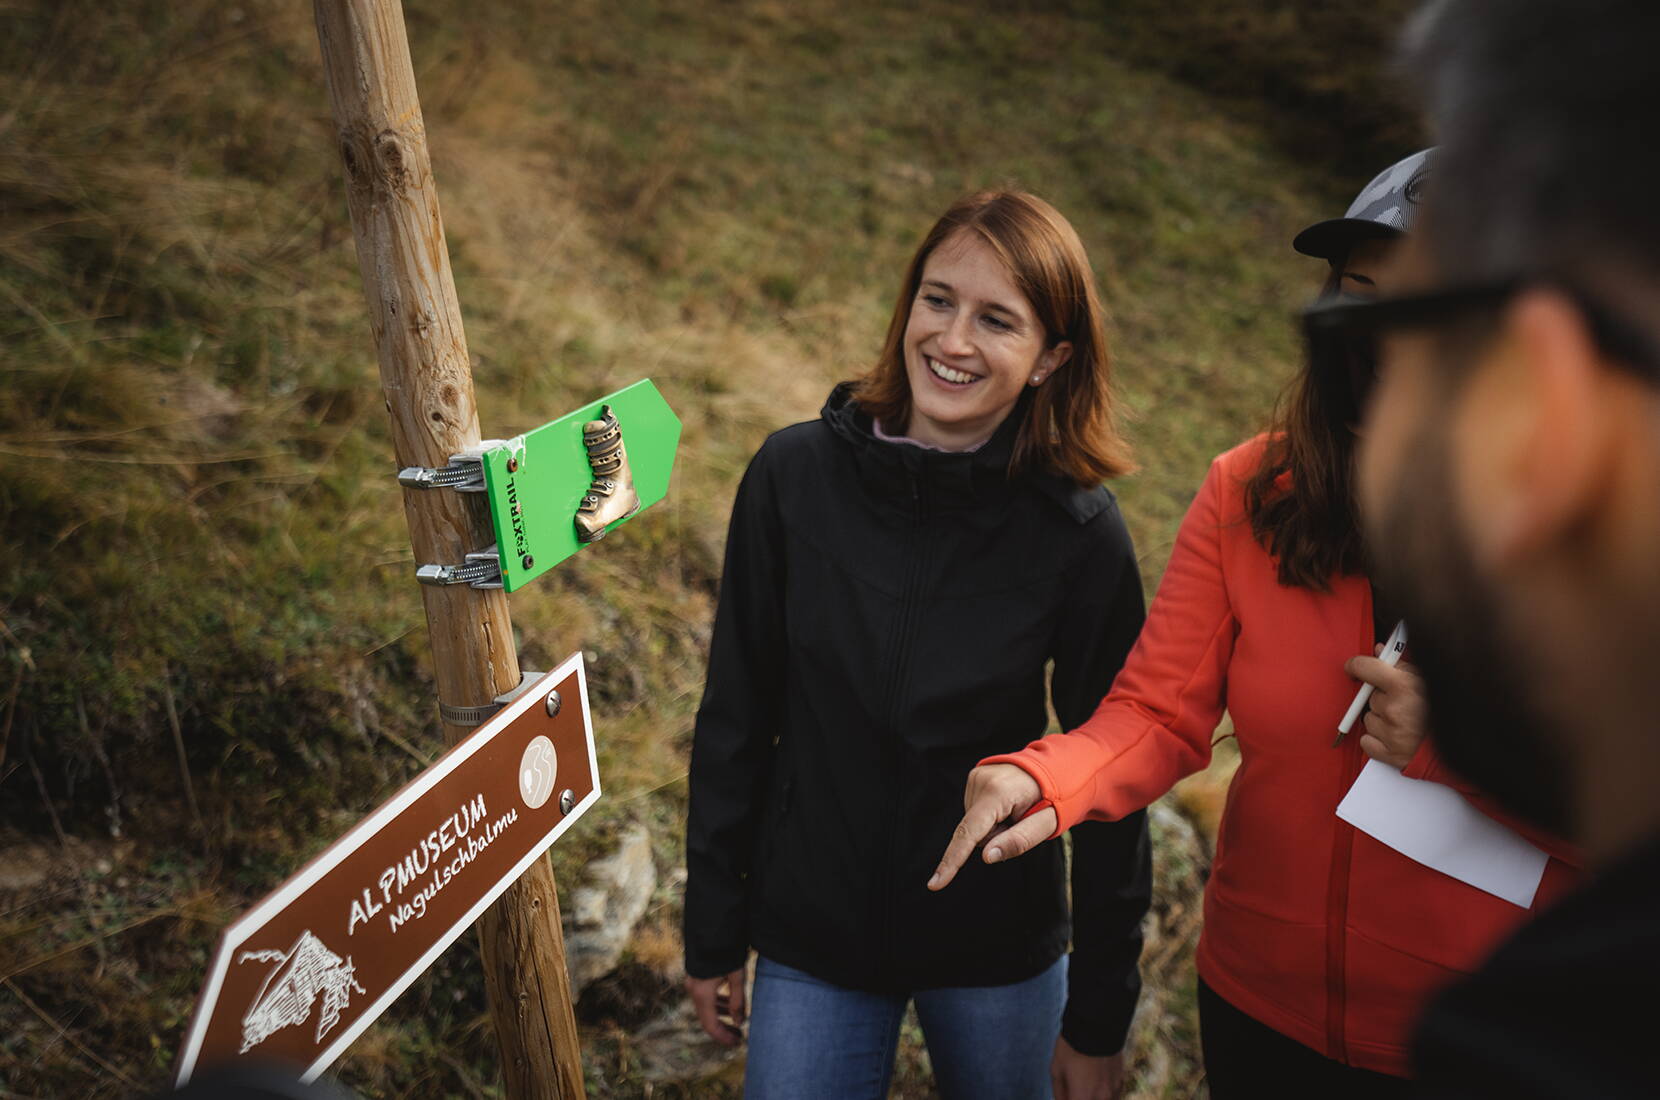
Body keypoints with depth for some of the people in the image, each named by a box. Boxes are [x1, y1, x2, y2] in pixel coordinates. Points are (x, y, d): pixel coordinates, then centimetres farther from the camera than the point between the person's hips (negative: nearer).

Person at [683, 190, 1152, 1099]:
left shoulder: (1082, 535, -15)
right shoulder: (794, 476, -12)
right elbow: (734, 719, -4)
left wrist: (1100, 1015, -2)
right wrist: (711, 934, 1)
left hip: (1000, 951, 0)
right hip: (810, 938, 1)